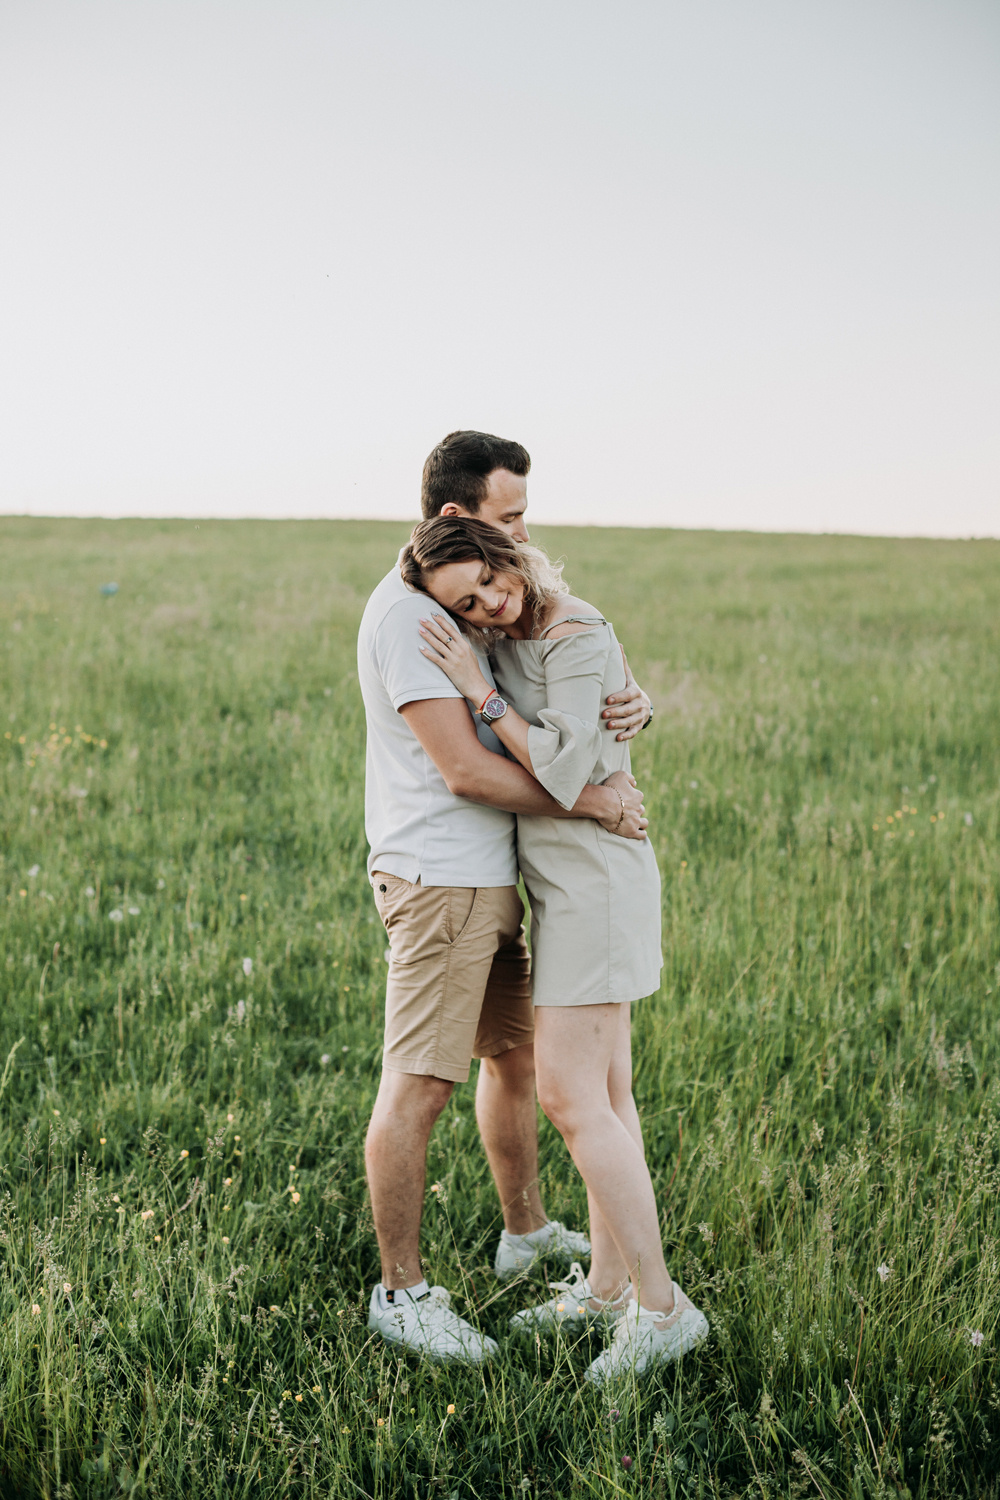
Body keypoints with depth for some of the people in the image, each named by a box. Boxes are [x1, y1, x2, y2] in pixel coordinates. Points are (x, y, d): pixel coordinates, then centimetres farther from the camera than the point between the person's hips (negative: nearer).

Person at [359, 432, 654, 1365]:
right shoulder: (406, 614, -16)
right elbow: (466, 769, -22)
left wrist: (631, 709, -9)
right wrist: (590, 801, -16)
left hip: (491, 880, 10)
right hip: (436, 878, -10)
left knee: (516, 1051, 21)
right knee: (418, 1086, -5)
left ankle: (526, 1233, 39)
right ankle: (400, 1292, 6)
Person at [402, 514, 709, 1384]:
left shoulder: (577, 639, -17)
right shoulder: (514, 637, 9)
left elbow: (564, 775, -23)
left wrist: (478, 687, -20)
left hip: (595, 878, -9)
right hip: (567, 882, 9)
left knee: (569, 1097, -9)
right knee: (605, 1092, 13)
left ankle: (661, 1305, -3)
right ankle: (607, 1283, 22)